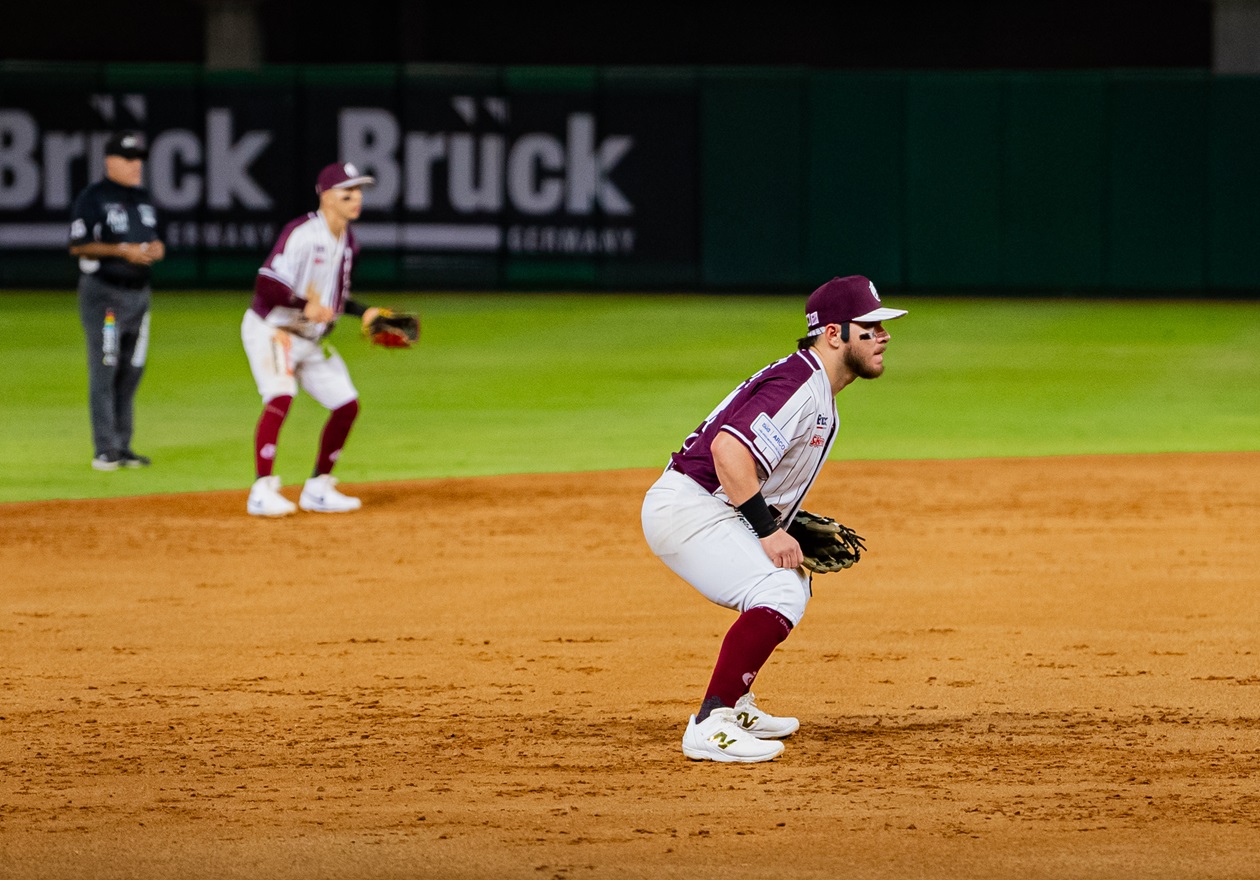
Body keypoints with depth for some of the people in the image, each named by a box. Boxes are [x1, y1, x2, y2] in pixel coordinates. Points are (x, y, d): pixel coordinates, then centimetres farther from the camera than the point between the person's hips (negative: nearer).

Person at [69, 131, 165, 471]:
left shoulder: (143, 199, 15)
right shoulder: (93, 198, -8)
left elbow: (153, 239, 24)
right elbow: (78, 246, -14)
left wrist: (156, 248, 0)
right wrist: (123, 250, -20)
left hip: (139, 292, 7)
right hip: (104, 293, -7)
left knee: (132, 372, 8)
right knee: (105, 369, -9)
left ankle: (123, 446, 14)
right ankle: (105, 450, -9)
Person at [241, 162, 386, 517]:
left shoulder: (348, 242, 6)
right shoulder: (301, 233, -21)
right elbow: (266, 285, -28)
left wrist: (363, 312, 4)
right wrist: (305, 305, -39)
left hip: (312, 340, 9)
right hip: (270, 330, -9)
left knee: (347, 404, 5)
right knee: (280, 396, -29)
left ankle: (318, 489, 19)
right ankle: (262, 491, -30)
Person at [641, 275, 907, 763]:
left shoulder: (819, 392, 16)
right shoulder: (801, 386, -17)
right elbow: (728, 448, -30)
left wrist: (792, 529, 13)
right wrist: (768, 530, -27)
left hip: (708, 511, 11)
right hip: (688, 507, -11)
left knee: (790, 584, 27)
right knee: (778, 595, -25)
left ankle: (735, 706, 28)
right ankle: (710, 727, -29)